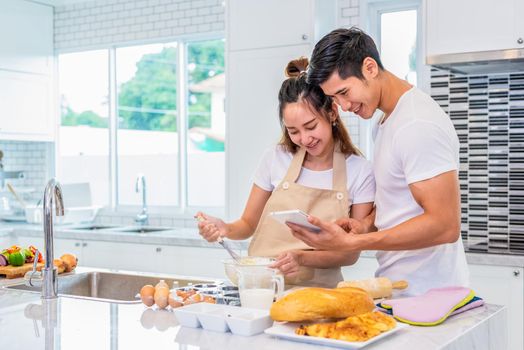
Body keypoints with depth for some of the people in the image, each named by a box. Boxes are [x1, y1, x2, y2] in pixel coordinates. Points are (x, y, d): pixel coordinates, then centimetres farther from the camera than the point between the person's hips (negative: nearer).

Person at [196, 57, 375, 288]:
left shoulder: (360, 172, -1)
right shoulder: (276, 159, 4)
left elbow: (351, 253, 0)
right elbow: (249, 224, 12)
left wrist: (303, 258, -17)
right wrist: (225, 229, -9)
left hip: (317, 289, -1)